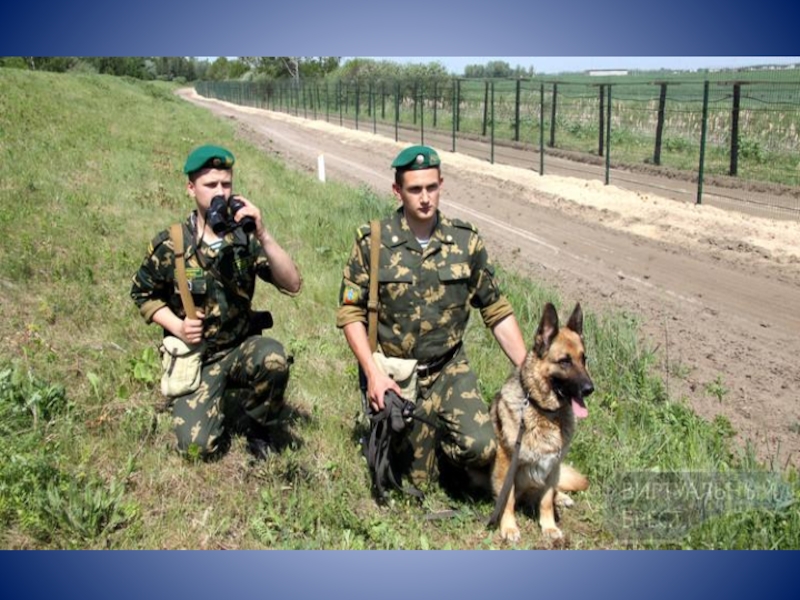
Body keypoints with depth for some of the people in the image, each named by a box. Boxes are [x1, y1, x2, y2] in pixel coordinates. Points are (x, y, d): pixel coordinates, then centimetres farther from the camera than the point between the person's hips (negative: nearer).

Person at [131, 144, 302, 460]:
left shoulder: (244, 237, -8)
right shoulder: (170, 245, -8)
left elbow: (292, 285, -17)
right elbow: (143, 295, 7)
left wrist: (263, 236, -29)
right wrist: (176, 325, -10)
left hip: (241, 349, 1)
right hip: (195, 358, 0)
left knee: (273, 357, -34)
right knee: (197, 444, -17)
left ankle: (244, 417, -2)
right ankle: (216, 407, 20)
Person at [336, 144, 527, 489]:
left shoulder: (466, 241, -3)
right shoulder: (372, 243, -8)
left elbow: (497, 312, 2)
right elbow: (350, 312, -6)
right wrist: (372, 373, -17)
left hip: (450, 368, 2)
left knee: (481, 448, -21)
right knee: (419, 479, 1)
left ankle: (441, 439, 14)